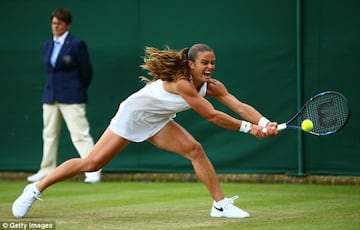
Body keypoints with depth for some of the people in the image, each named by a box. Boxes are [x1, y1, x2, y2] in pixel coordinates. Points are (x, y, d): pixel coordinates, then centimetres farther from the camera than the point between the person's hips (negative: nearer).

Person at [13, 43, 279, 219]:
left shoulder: (213, 86, -11)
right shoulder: (181, 82, -33)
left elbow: (240, 106, -20)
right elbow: (211, 115, -34)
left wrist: (264, 122, -36)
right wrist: (248, 127, -32)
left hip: (157, 122, 7)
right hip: (132, 115, -7)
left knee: (195, 150, -13)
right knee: (92, 163, -8)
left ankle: (221, 204, -9)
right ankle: (35, 189, 5)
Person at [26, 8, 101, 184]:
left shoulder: (76, 45, -6)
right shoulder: (47, 46, 12)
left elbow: (86, 72, -2)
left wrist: (77, 92, 6)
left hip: (71, 98, -7)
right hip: (50, 96, 7)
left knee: (80, 134, -11)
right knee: (49, 135, 12)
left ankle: (93, 172, -10)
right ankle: (46, 171, 21)